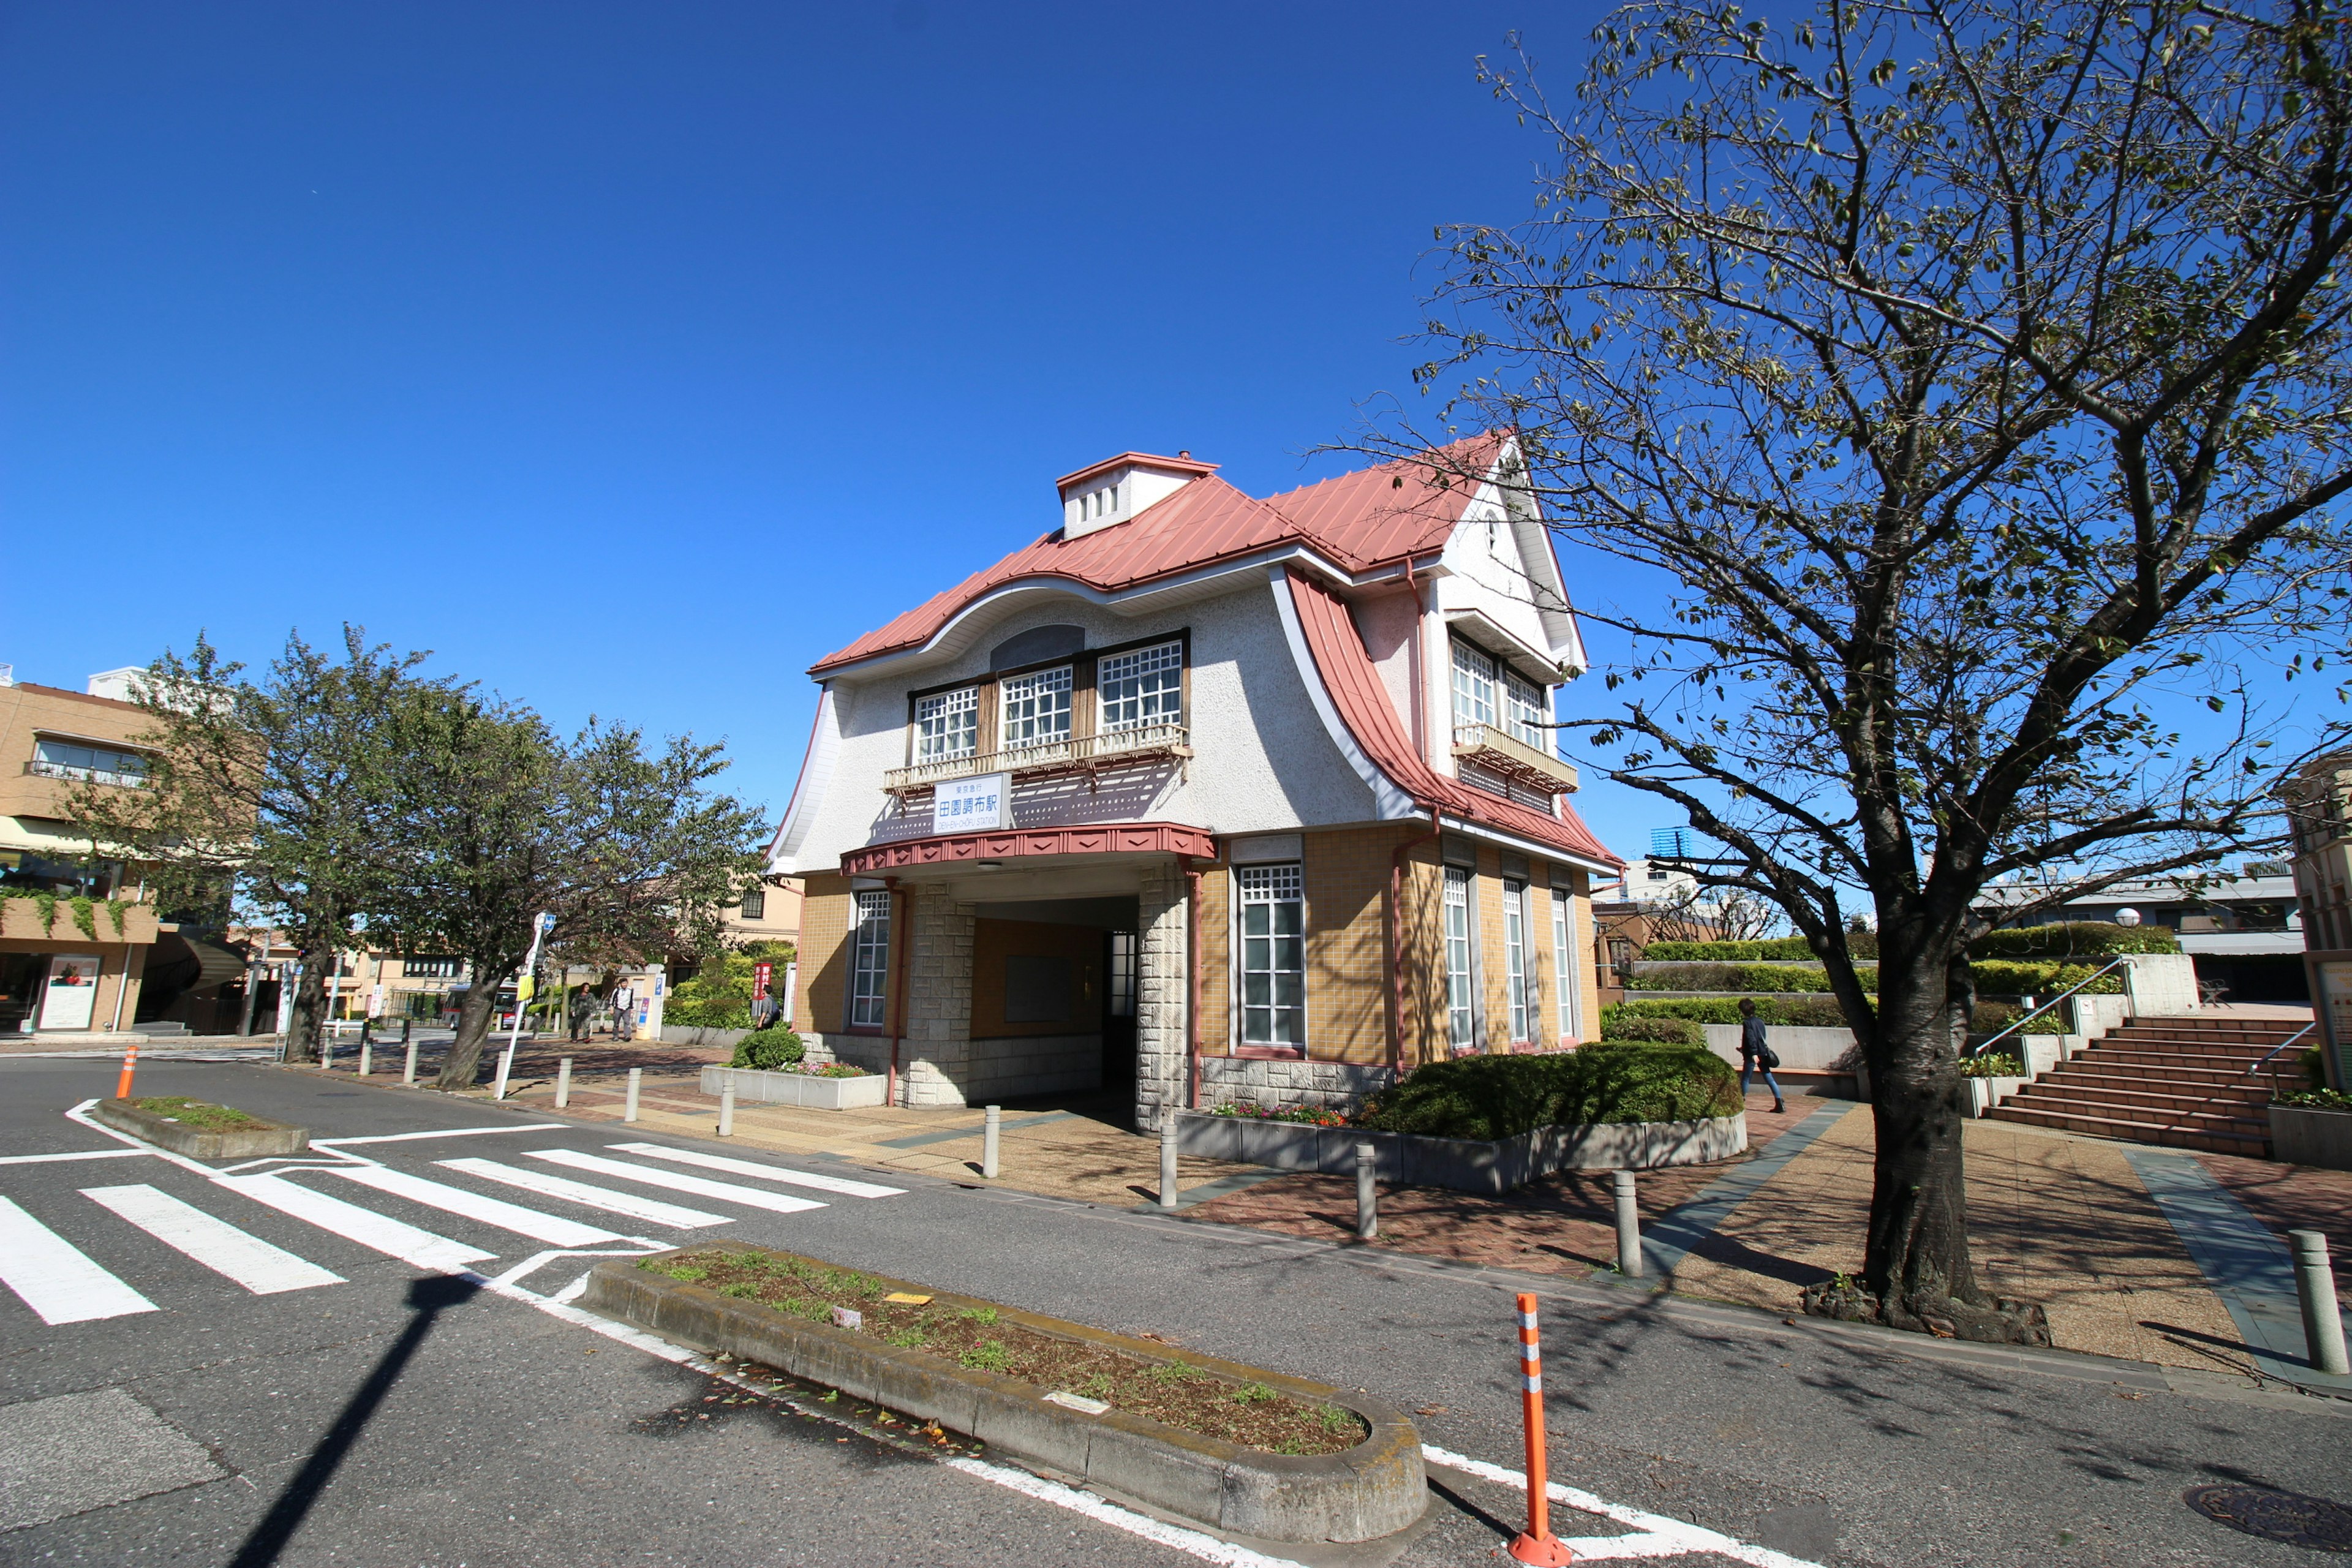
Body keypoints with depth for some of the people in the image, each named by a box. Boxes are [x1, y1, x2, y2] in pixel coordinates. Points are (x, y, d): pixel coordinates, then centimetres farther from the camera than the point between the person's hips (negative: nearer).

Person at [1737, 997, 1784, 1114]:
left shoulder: (1747, 1022, -10)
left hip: (1752, 1056, -7)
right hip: (1763, 1054, 7)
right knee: (1770, 1079, 5)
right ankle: (1780, 1105, 1)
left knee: (1745, 1079, 6)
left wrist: (1754, 1053, -28)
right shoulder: (1760, 1021, 12)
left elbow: (1751, 1039, -22)